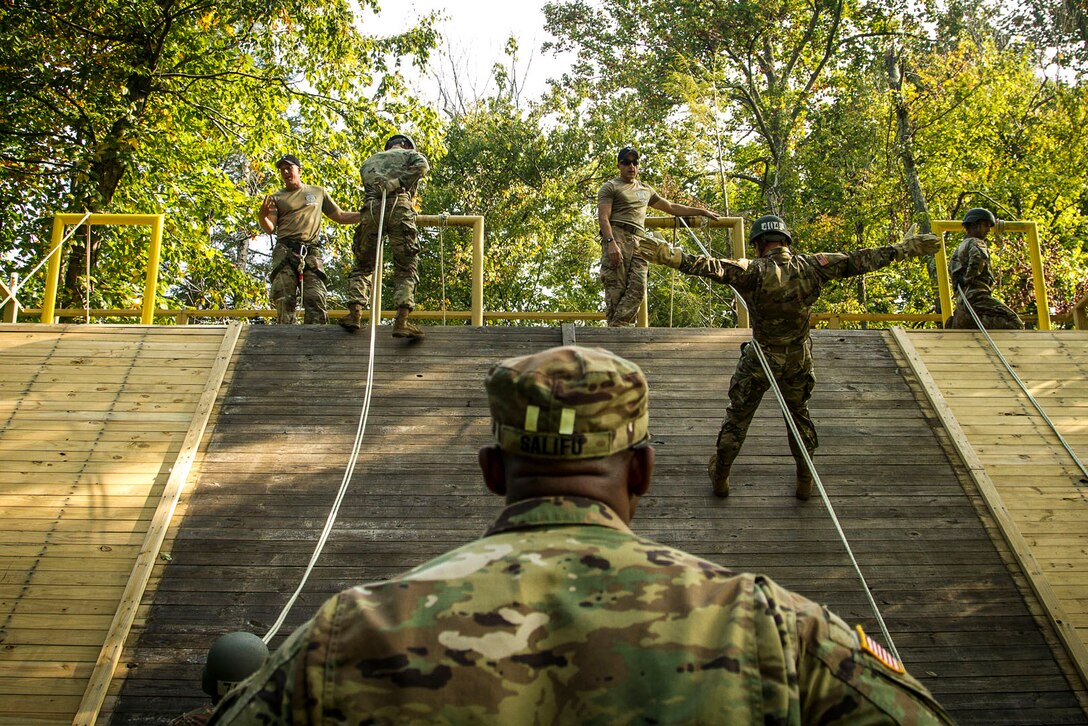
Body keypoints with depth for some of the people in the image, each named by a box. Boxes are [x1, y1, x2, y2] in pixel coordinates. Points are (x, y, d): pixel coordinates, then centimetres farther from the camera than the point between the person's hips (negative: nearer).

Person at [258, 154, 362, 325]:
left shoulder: (319, 192, 23)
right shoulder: (277, 198, 19)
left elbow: (341, 217, 25)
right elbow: (270, 229, 8)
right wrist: (262, 216, -14)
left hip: (312, 252, 0)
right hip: (285, 251, 0)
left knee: (315, 297, -14)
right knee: (284, 299, -12)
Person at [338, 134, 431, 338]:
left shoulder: (369, 161, 36)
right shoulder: (408, 154, 26)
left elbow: (367, 184, 21)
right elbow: (422, 165, 3)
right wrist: (407, 187, 10)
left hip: (372, 208, 3)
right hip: (399, 205, -3)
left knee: (362, 265, 12)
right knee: (405, 268, -5)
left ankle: (355, 312, -5)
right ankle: (402, 321, -20)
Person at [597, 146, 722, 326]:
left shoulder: (645, 189, 32)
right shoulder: (610, 187, 11)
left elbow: (671, 207, 39)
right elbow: (603, 217, -3)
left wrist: (702, 212, 38)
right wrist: (611, 243, -20)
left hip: (638, 240, 5)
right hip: (616, 237, -5)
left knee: (638, 287, -16)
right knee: (616, 288, -15)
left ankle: (616, 328, -24)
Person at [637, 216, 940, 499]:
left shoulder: (753, 271, -21)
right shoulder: (811, 267, -11)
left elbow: (713, 267, -35)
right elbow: (858, 261, -5)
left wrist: (668, 255, -43)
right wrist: (904, 248, 5)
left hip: (760, 358, -3)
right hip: (798, 359, 3)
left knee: (738, 416, 14)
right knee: (799, 415, 24)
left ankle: (720, 476, 28)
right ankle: (805, 480, 34)